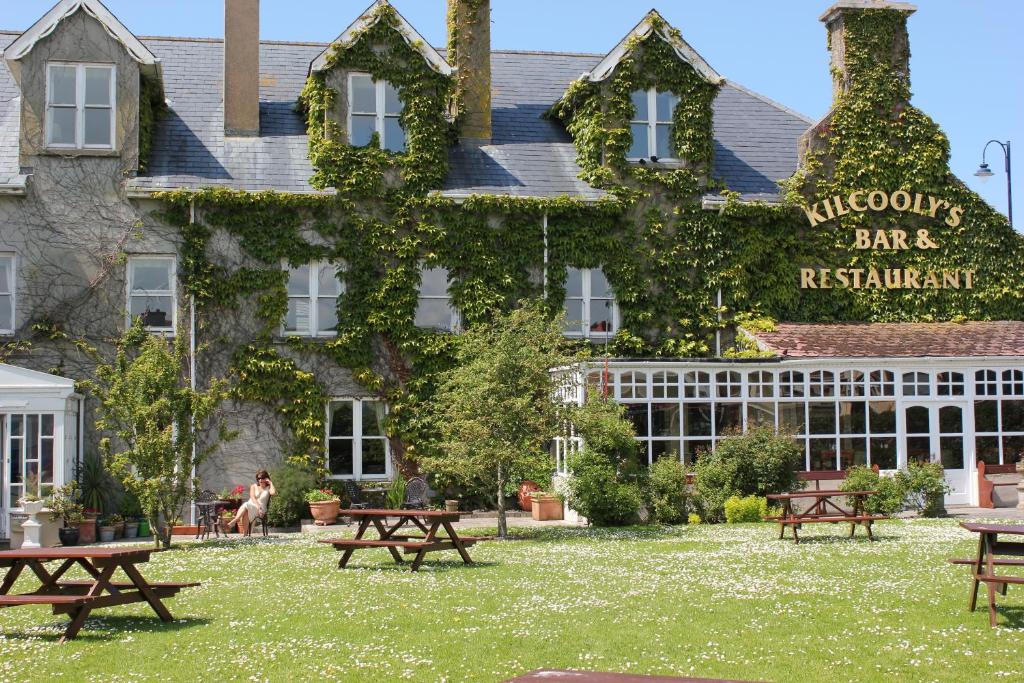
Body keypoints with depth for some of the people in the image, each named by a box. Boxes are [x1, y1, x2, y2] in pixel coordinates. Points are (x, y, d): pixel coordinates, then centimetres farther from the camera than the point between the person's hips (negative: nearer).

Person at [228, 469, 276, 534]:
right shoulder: (254, 486, 19)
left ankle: (234, 521, -54)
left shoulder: (268, 488, 13)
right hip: (250, 506, 3)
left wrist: (271, 483, 0)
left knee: (246, 505, -36)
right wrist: (257, 505, -18)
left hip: (261, 509, -3)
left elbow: (273, 493, -12)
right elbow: (252, 497, 1)